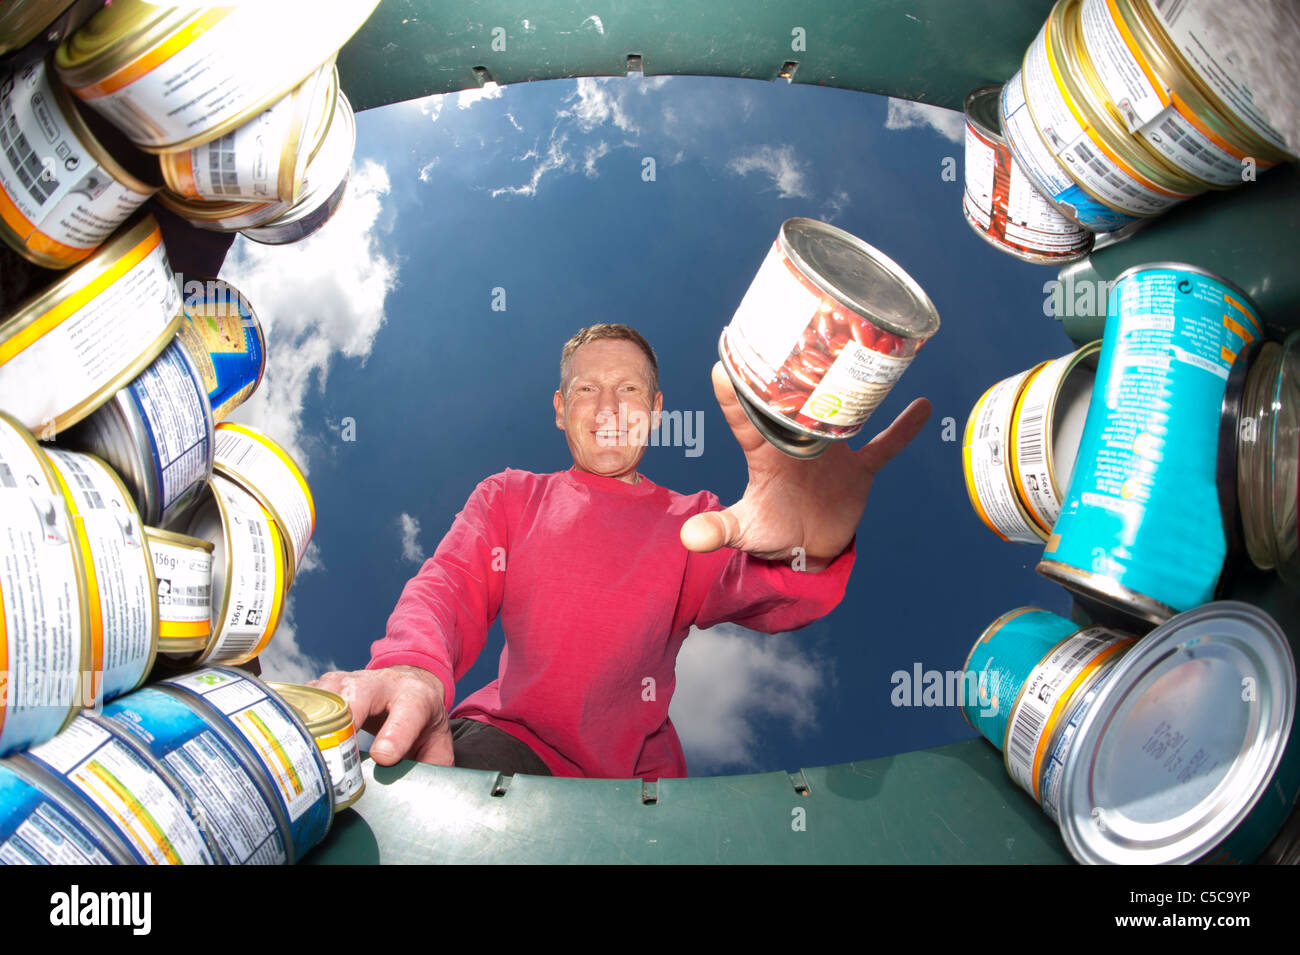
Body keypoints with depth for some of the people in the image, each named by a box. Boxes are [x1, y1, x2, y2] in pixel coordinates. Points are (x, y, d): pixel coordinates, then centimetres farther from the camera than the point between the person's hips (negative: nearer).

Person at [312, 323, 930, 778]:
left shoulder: (693, 524, 7)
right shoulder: (509, 496, 12)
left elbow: (755, 589, -14)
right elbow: (452, 584, -5)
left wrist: (805, 550, -42)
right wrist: (414, 670, -30)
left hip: (636, 773, 3)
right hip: (509, 739, -2)